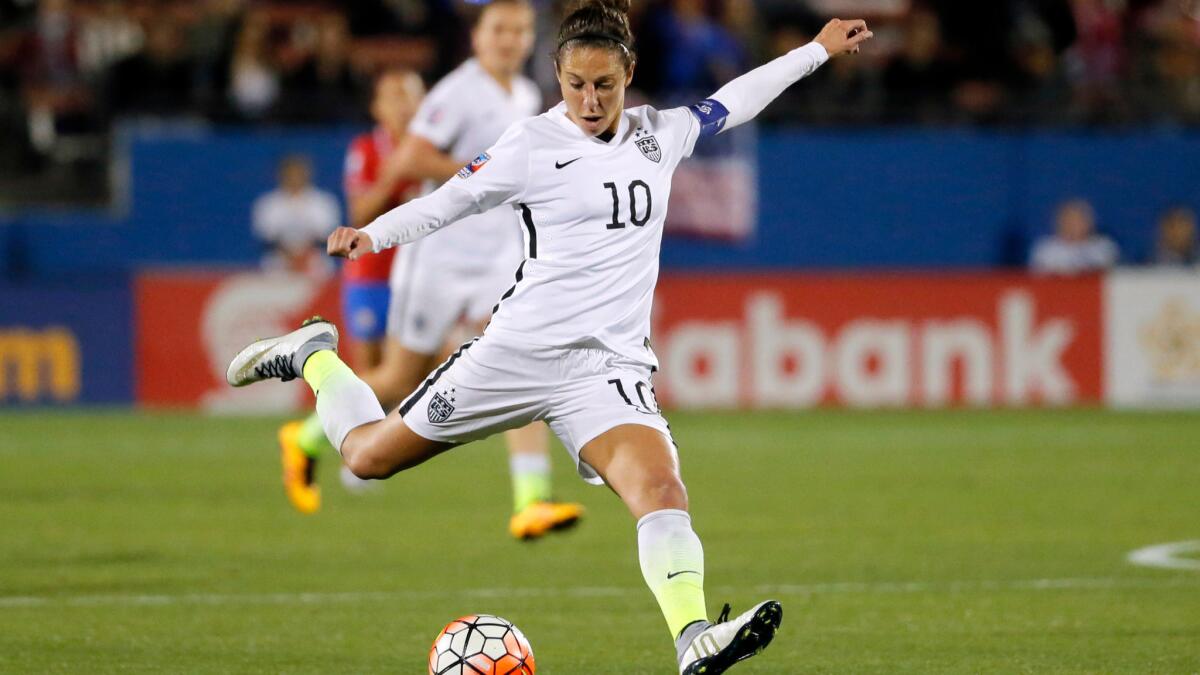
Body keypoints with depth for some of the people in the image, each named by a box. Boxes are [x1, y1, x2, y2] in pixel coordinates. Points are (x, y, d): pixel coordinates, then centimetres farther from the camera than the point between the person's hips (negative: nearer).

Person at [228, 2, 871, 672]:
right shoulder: (534, 143, -4)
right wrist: (371, 235, -18)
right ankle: (314, 358, 40)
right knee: (370, 455, 9)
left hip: (611, 364, 2)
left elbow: (732, 103, 26)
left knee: (659, 484, -26)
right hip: (521, 348, -2)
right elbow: (450, 201, -3)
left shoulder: (660, 135, 10)